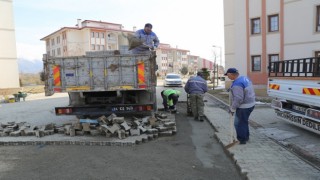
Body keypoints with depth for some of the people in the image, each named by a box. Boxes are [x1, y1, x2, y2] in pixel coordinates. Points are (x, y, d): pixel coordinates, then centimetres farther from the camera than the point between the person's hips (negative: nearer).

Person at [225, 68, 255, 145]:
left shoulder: (237, 84, -26)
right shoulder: (244, 78, 4)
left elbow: (238, 99, -27)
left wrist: (232, 108, -16)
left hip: (244, 107, -10)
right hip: (250, 103, 10)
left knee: (239, 123, 6)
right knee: (244, 121, 24)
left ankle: (242, 140, 18)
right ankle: (246, 136, 38)